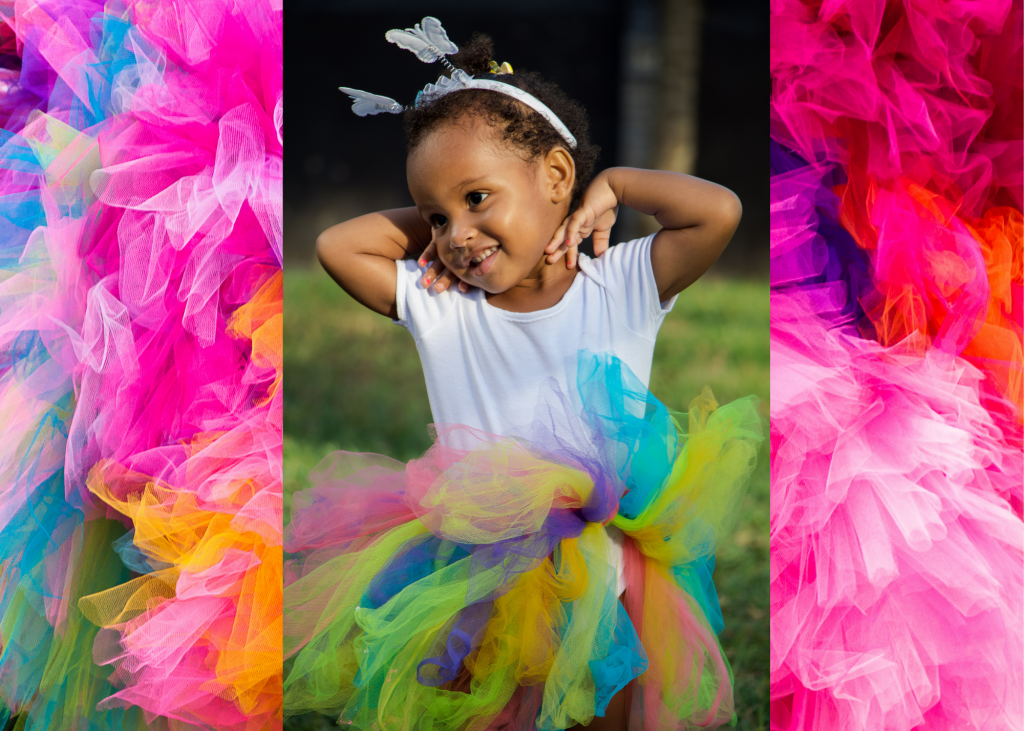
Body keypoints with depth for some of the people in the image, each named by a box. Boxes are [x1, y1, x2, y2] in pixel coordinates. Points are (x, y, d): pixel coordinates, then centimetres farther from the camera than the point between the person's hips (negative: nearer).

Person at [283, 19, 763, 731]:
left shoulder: (623, 285, -3)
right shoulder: (439, 305, 3)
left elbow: (719, 212, -15)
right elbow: (335, 244, 4)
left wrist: (611, 185, -3)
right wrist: (429, 215, 3)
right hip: (474, 565, 2)